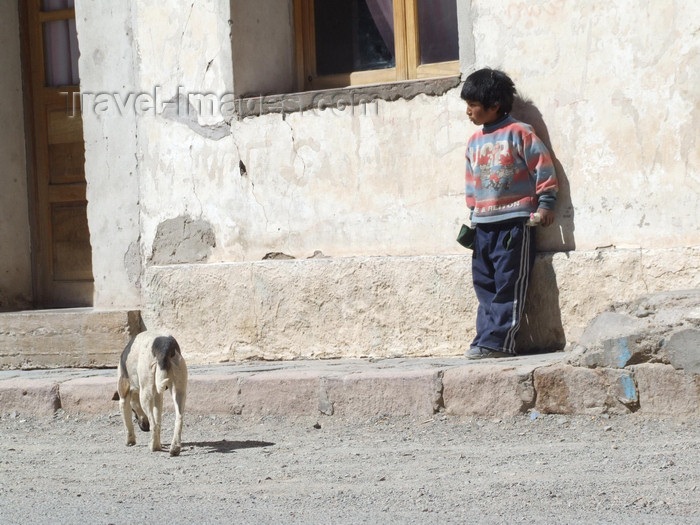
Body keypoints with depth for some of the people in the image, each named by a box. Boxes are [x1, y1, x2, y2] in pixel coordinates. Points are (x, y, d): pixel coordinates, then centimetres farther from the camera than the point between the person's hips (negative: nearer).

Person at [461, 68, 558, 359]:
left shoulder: (519, 133, -5)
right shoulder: (474, 142, 14)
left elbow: (543, 168, -5)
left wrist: (545, 204, -7)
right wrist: (473, 213, 21)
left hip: (514, 222, -7)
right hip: (483, 225, 7)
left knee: (508, 285, -6)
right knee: (484, 285, 5)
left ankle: (498, 341, -8)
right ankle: (486, 337, 8)